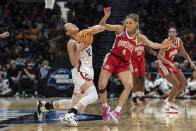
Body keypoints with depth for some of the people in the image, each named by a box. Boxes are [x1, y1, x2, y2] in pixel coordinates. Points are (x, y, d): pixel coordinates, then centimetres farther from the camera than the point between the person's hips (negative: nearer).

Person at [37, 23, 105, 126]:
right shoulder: (71, 43, -7)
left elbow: (102, 28, 12)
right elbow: (73, 62, -12)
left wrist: (97, 27, -11)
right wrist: (79, 49, -26)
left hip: (88, 73, 8)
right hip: (80, 72, -8)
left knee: (74, 103, 18)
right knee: (93, 96, -33)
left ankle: (44, 105, 29)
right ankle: (69, 116, -43)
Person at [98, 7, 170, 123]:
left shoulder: (139, 37, 1)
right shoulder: (120, 29, -4)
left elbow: (152, 44, -13)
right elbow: (102, 26, -10)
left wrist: (161, 46, -35)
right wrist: (106, 16, -31)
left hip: (124, 63, 2)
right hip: (112, 58, -1)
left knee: (129, 85, -21)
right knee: (101, 85, -10)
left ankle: (117, 111, -17)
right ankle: (105, 107, 16)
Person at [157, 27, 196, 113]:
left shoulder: (179, 41, -2)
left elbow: (184, 53, 13)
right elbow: (159, 56, -30)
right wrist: (170, 63, -40)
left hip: (171, 64, 8)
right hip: (163, 64, -8)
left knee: (184, 84, 9)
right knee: (176, 85, -19)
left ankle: (169, 100, 22)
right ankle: (167, 107, -9)